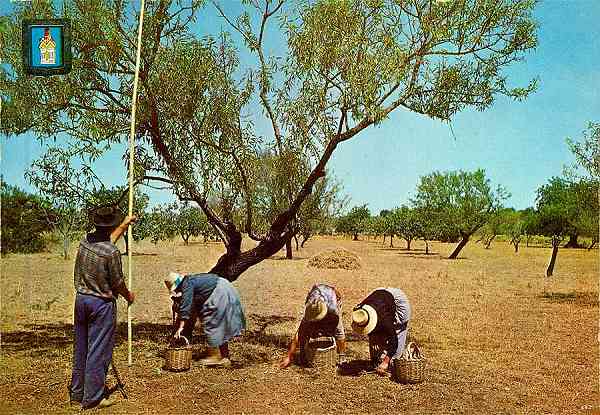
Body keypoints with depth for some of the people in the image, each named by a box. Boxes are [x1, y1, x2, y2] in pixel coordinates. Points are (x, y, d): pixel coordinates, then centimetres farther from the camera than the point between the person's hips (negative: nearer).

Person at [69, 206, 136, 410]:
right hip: (101, 304, -7)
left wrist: (124, 225, 32)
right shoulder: (112, 252, -21)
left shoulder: (86, 240, -2)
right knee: (98, 352, 3)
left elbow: (107, 240, 20)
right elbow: (117, 283, -10)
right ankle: (92, 398, 12)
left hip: (81, 299, 7)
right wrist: (128, 295, 9)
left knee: (80, 349, 17)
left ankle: (77, 393, 29)